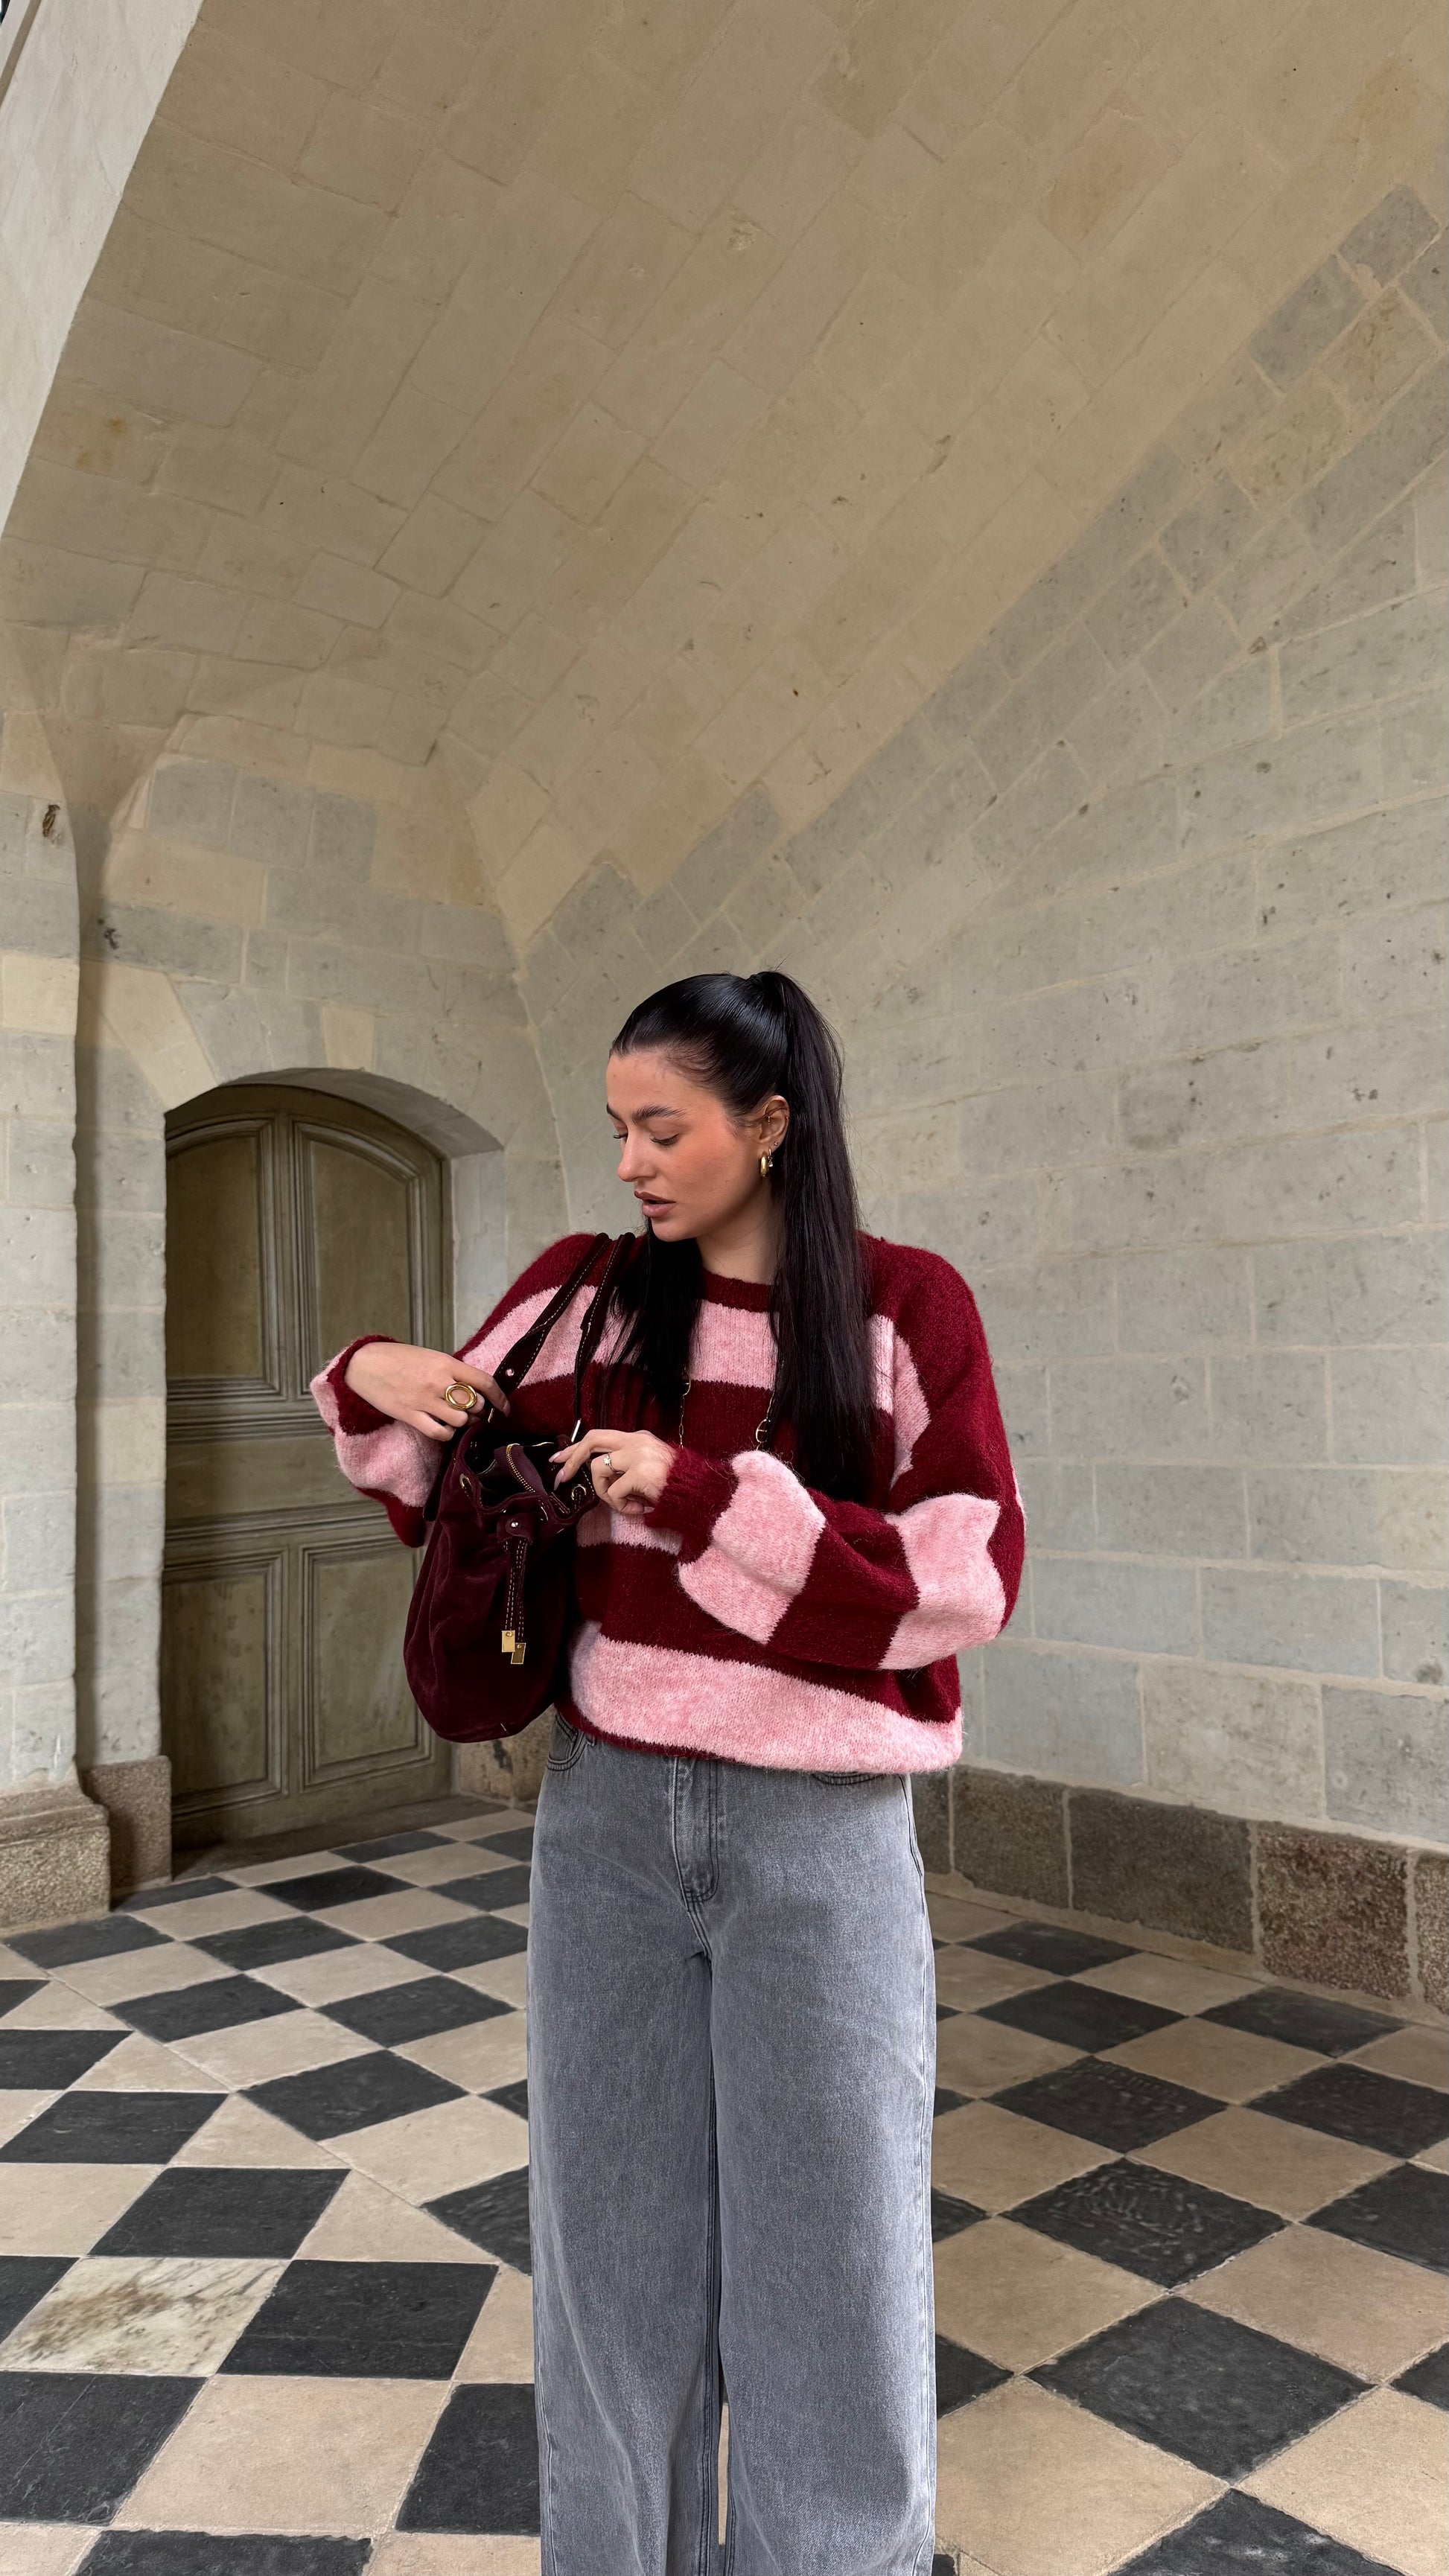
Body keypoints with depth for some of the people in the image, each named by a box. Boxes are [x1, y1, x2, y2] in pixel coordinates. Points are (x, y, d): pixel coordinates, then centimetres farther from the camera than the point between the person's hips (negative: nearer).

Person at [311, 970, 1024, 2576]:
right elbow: (440, 1490, 13)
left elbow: (966, 1580, -14)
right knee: (613, 2231, 17)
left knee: (824, 2240, 12)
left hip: (819, 1829, -3)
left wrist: (706, 1492, -20)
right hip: (606, 1807, 3)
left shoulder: (905, 1308, -7)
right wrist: (372, 1388, -8)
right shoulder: (582, 1294, 1)